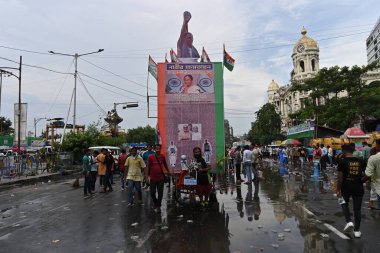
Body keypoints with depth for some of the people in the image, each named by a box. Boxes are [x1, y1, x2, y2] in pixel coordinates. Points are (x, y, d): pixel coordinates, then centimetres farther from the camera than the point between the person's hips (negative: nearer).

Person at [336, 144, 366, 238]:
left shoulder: (343, 161, -10)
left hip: (346, 187, -3)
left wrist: (338, 190, -6)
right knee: (357, 208, 13)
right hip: (358, 187, 3)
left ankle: (349, 222, 3)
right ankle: (357, 230, 19)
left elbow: (340, 177, -12)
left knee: (345, 204, 21)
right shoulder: (360, 161, 2)